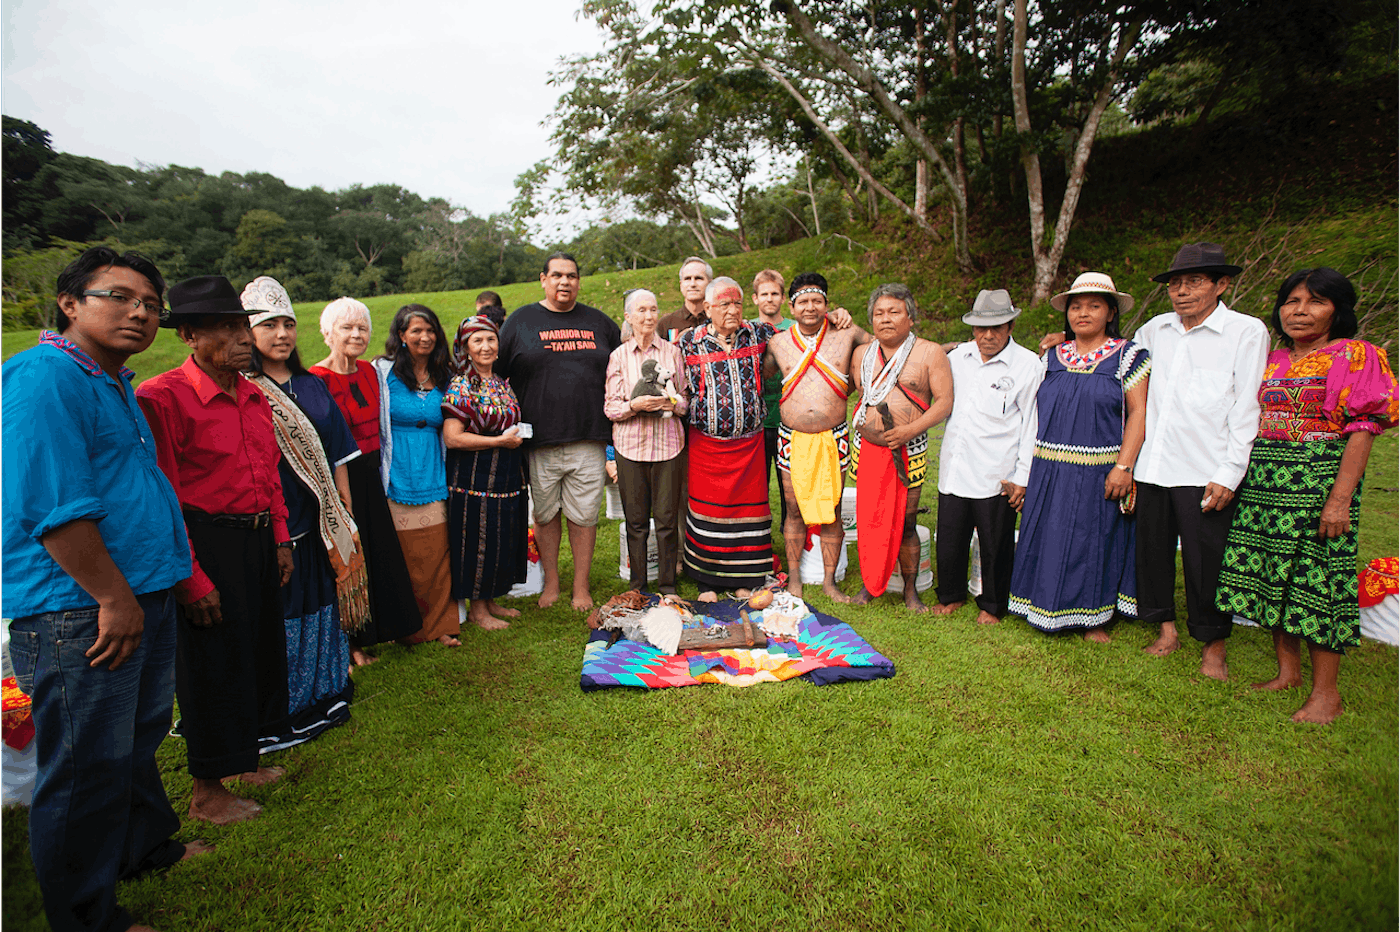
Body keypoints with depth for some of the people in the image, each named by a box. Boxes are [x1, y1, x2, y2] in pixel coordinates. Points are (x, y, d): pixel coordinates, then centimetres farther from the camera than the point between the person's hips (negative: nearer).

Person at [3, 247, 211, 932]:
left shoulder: (116, 383, 15)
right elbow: (56, 508, -23)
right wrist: (113, 598, -19)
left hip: (140, 599, 10)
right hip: (79, 612, -10)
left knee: (139, 740, 25)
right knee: (88, 767, 5)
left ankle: (145, 845, 45)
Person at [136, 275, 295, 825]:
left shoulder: (255, 397, 9)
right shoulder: (162, 398, -15)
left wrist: (280, 538, 12)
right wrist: (192, 580, -16)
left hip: (258, 541, 8)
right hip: (206, 546, -7)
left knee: (259, 649, 18)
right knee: (212, 663, 5)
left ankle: (241, 759, 40)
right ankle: (206, 792, 25)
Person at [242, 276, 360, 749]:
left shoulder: (313, 387, 11)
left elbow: (337, 456, 13)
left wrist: (345, 514, 10)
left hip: (318, 524, 6)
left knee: (319, 606, 15)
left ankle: (324, 697, 31)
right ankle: (273, 717, 19)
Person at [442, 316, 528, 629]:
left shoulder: (503, 383, 11)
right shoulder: (460, 387, -11)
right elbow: (452, 437, -19)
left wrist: (519, 435, 4)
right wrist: (501, 441, -17)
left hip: (507, 476, 7)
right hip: (474, 478, -7)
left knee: (504, 540, 13)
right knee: (478, 542, 2)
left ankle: (490, 600, 28)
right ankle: (477, 607, 18)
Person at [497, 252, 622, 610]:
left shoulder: (599, 322, 12)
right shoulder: (521, 321, 7)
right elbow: (499, 376, 6)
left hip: (588, 440, 1)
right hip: (539, 440, 0)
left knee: (584, 515, 5)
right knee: (545, 513, 10)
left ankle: (581, 587, 20)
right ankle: (550, 582, 27)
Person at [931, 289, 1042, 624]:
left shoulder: (1028, 365, -3)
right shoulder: (957, 357, 8)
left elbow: (1031, 424, -3)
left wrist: (1022, 477, -5)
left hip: (996, 476, -4)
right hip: (954, 469, 4)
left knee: (995, 545, 7)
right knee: (949, 538, 11)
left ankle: (992, 605, 28)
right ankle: (951, 594, 33)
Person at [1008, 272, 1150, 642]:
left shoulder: (1127, 356, 0)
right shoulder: (1053, 357, 11)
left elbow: (1138, 413, -7)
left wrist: (1123, 466, -17)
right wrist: (1029, 469, 9)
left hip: (1098, 471, -3)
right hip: (1050, 471, 4)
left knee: (1095, 541, 5)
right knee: (1050, 539, 7)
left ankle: (1095, 618, 20)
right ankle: (1050, 613, 21)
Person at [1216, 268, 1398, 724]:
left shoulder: (1354, 356, -3)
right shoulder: (1272, 360, 14)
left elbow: (1362, 429, -10)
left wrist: (1340, 497, -18)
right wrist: (1240, 478, 10)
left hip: (1318, 483, -6)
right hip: (1264, 484, 6)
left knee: (1317, 578, -3)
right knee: (1274, 575, 9)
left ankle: (1326, 691, 9)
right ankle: (1288, 671, 23)